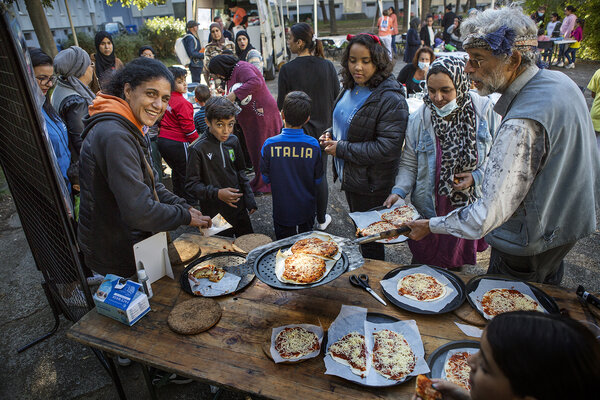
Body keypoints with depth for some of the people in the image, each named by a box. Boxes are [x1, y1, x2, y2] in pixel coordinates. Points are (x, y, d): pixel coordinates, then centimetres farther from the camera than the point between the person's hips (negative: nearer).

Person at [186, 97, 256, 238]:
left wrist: (249, 199, 7)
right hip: (216, 215, -5)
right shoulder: (198, 149, -16)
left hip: (239, 209, 5)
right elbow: (191, 185, -13)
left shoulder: (233, 141, 0)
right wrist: (217, 193, -25)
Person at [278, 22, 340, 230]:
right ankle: (321, 219, 29)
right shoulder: (328, 66, -6)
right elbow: (336, 96, 3)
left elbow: (281, 105, -11)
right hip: (323, 128, 3)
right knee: (320, 176, 15)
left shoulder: (287, 69, -15)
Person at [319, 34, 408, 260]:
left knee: (370, 242, 9)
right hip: (349, 178, 9)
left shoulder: (390, 99, -22)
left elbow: (387, 148, -28)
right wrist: (331, 134, 0)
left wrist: (341, 149, -23)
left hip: (371, 187, -9)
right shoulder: (350, 88, 5)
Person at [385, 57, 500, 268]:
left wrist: (477, 177, -13)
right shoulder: (419, 120, -8)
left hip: (470, 212, 1)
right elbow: (409, 165, -2)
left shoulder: (485, 111, -10)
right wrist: (399, 191, -16)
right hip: (429, 213, 0)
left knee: (457, 267, 20)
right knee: (421, 273, 12)